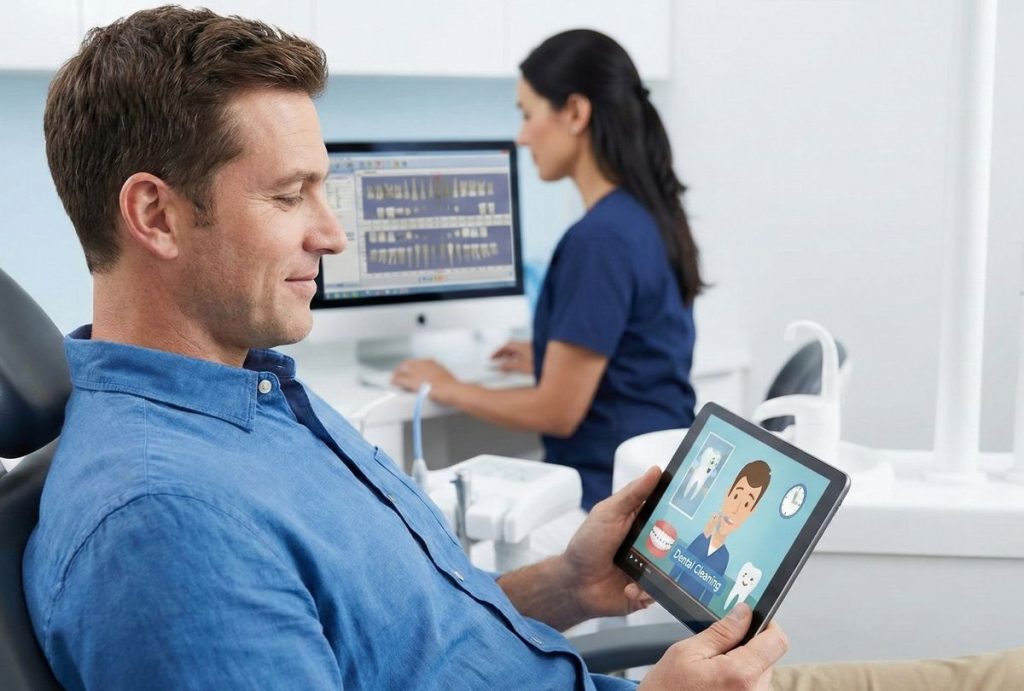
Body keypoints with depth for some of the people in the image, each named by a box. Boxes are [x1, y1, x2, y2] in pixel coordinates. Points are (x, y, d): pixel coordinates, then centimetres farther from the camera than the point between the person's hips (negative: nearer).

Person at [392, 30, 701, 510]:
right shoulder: (648, 215, 7)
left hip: (612, 491, -9)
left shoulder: (600, 237, -21)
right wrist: (552, 358, 23)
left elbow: (558, 411, -17)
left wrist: (447, 389, -4)